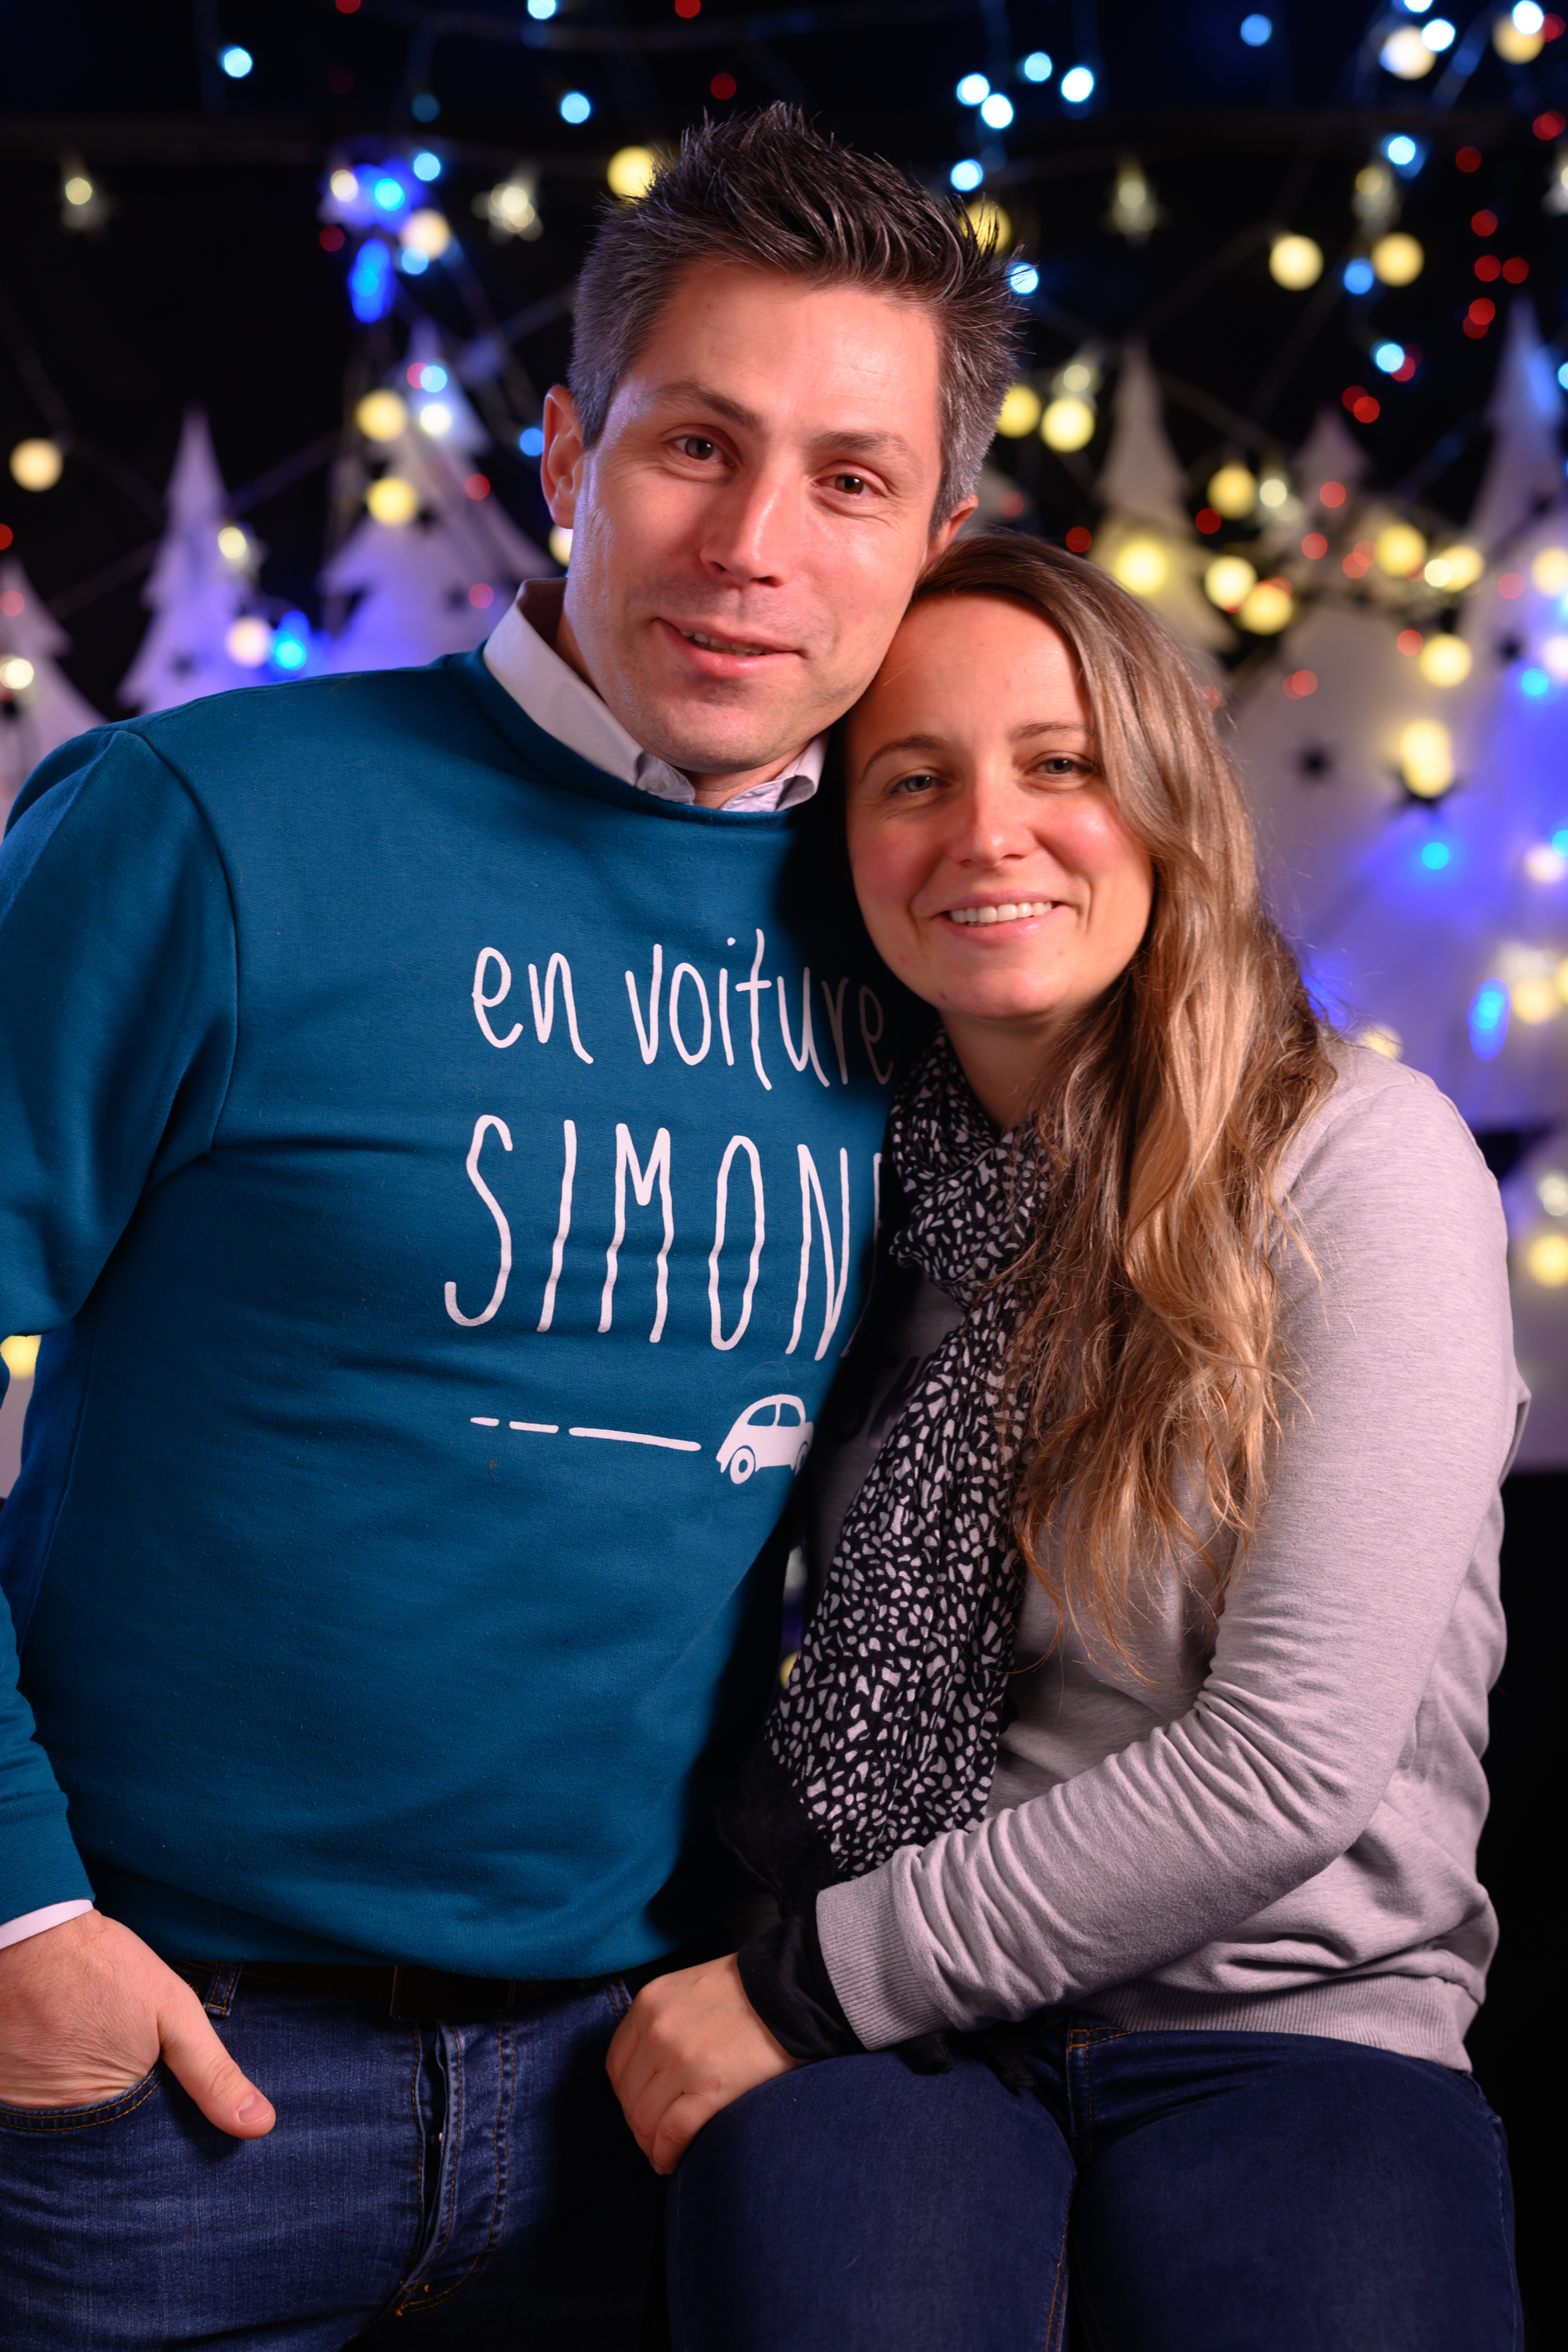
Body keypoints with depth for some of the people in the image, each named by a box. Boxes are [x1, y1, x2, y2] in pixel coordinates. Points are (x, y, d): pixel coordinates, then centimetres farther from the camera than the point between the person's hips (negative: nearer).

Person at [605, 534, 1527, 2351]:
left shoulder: (1361, 1157, -6)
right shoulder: (887, 1180, 8)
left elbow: (1289, 1763, -13)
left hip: (1284, 2021, -2)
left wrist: (809, 1979, -9)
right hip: (890, 2045, 2)